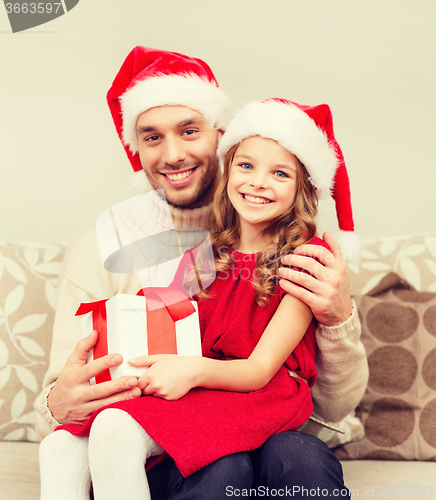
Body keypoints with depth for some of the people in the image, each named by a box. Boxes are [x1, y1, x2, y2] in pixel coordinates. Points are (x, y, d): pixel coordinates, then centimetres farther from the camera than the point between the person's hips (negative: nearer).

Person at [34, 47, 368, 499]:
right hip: (148, 459, -1)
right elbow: (54, 409, -3)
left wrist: (339, 319, -20)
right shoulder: (101, 251, -1)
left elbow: (335, 407, 0)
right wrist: (58, 407, -27)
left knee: (305, 455, -32)